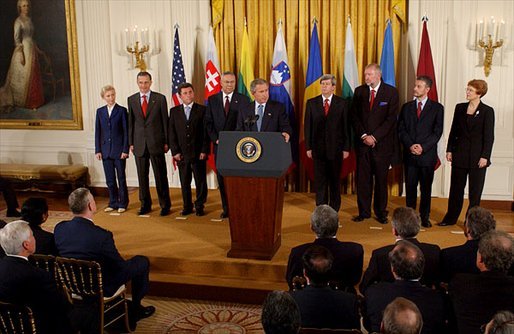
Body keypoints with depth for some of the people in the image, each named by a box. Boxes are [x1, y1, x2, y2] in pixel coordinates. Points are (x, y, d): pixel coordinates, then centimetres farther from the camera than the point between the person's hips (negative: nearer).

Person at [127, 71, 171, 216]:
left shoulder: (160, 98, 0)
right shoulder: (131, 100, 8)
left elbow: (165, 121, 0)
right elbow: (131, 122, 10)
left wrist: (166, 142, -3)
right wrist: (131, 143, 5)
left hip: (156, 143, -3)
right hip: (139, 143, 3)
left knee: (161, 176, 1)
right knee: (142, 176, 9)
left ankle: (165, 205, 12)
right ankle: (145, 204, 21)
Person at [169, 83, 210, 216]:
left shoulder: (202, 110, 2)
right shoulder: (174, 111, 9)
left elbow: (206, 132, -1)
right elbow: (171, 133, 6)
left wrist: (204, 150, -8)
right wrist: (175, 151, -2)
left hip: (198, 153, -2)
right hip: (181, 154, 2)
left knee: (200, 181, 3)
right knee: (184, 182, 7)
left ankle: (199, 206, 14)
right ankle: (187, 206, 17)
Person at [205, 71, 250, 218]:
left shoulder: (244, 100, 2)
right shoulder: (212, 100, 8)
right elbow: (208, 122, 6)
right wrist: (216, 139, -7)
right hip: (219, 146, 2)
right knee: (222, 179, 7)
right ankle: (226, 209, 17)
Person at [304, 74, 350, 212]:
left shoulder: (342, 103, 2)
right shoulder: (311, 103, 5)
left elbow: (346, 127, 0)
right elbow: (307, 126, 4)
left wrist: (346, 148, -4)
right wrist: (308, 147, -2)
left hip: (336, 148, -1)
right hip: (318, 148, 1)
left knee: (335, 181, 8)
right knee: (320, 181, 5)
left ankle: (334, 210, 19)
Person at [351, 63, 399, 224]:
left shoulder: (391, 92, -1)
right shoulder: (359, 91, 8)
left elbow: (391, 119, -7)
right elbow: (355, 116, 5)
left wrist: (374, 137, -12)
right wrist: (363, 136, -8)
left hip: (382, 143, -2)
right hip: (362, 142, 2)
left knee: (381, 179, 4)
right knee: (363, 179, 3)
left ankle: (381, 212, 14)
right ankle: (364, 212, 13)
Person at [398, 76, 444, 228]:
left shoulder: (437, 108, 2)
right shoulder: (406, 107, 10)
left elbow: (437, 131, -4)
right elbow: (401, 130, 5)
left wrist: (423, 147, -14)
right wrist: (410, 145, -11)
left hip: (427, 154, -2)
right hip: (410, 154, 2)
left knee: (426, 187, 5)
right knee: (410, 186, 5)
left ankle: (424, 217, 14)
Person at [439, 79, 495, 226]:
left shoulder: (487, 111, -5)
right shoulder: (460, 108, 6)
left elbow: (489, 136, -7)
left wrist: (485, 156, -13)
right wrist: (449, 150, 5)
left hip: (477, 156, -3)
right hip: (460, 154, 4)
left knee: (475, 190, 6)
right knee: (456, 188, 10)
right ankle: (451, 218, 21)